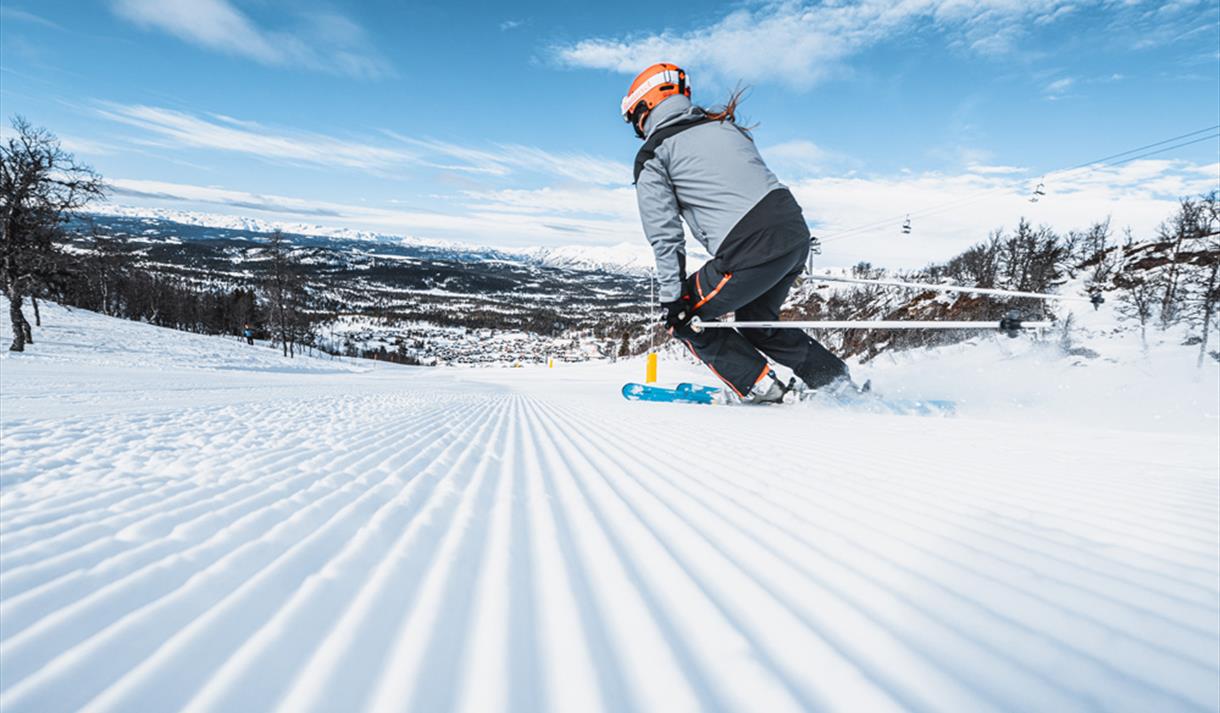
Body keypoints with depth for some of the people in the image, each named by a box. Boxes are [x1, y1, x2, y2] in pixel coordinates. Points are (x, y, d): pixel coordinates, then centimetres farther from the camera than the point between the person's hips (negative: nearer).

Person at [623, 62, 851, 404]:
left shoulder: (651, 157, 4)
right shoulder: (724, 125, 23)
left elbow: (665, 237, -2)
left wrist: (673, 300, 3)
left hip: (750, 251, -8)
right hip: (796, 232, 8)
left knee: (687, 320, 15)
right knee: (758, 323, 28)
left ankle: (759, 388, 10)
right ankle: (838, 380, 26)